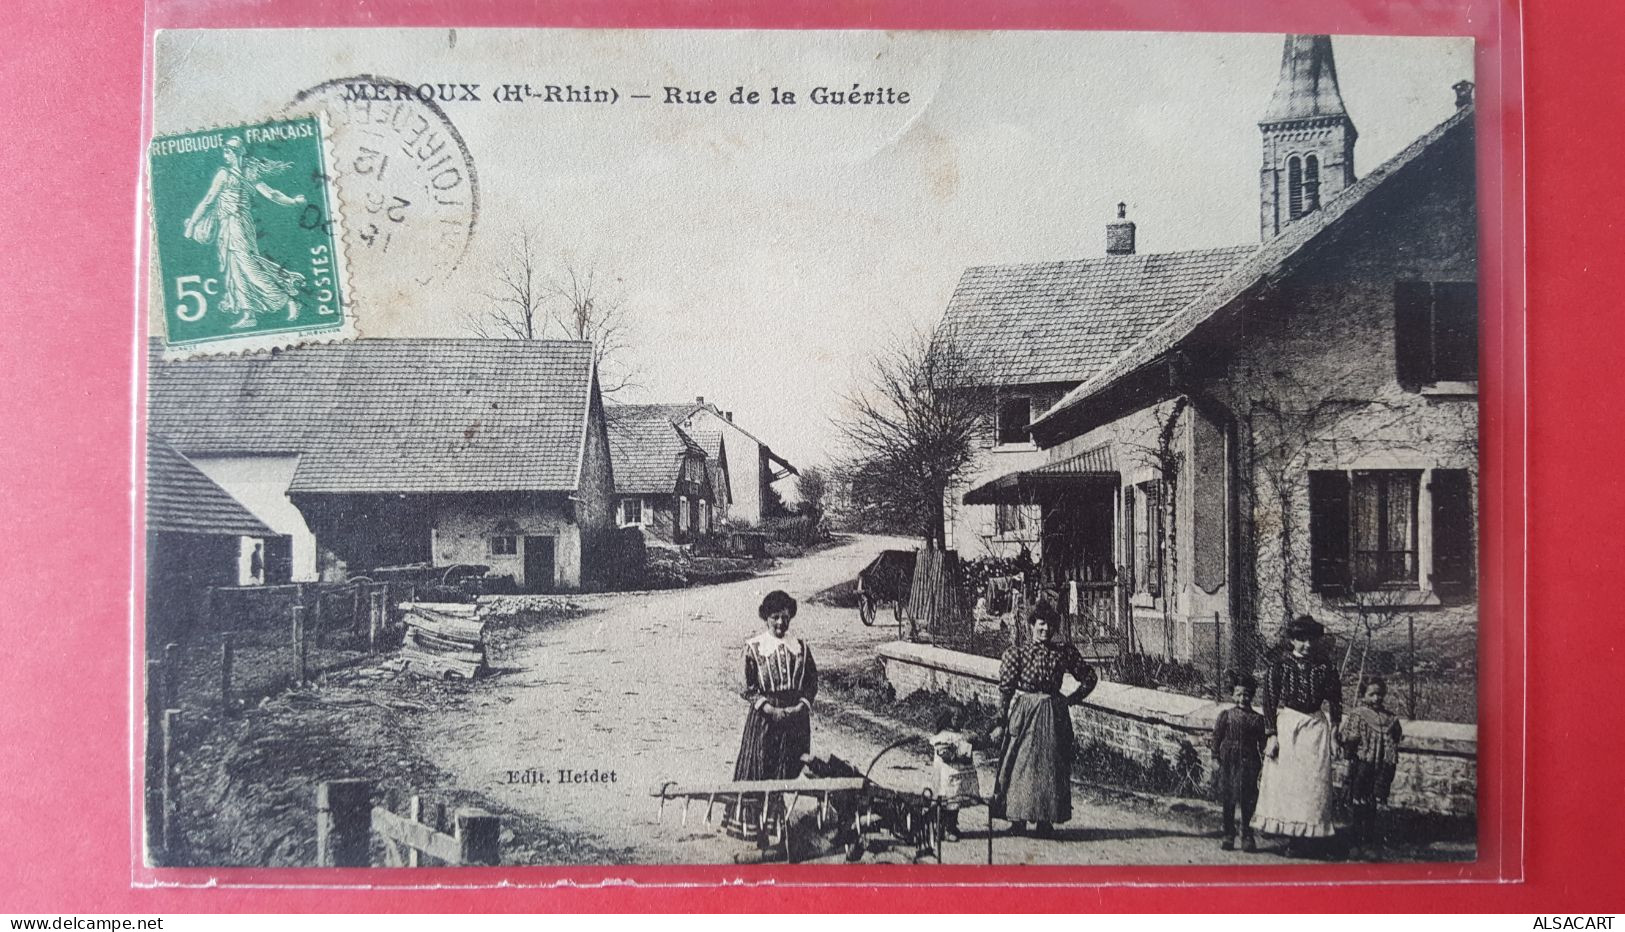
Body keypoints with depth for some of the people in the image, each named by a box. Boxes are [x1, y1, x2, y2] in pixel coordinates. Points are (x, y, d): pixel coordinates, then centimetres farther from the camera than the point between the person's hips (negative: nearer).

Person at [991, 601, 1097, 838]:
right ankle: (1017, 819, 7)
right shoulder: (1017, 650, -5)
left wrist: (1072, 700, 6)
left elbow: (1089, 677, 13)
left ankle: (1046, 820, 12)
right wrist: (1001, 720, -9)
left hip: (1053, 715, 3)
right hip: (1022, 713, -2)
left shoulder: (1064, 652, 3)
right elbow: (1005, 686, -6)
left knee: (1050, 765, 4)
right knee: (1020, 763, -1)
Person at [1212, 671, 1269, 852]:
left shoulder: (1257, 719, 4)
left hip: (1249, 764, 0)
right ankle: (1229, 835, 14)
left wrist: (1264, 762, 1)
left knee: (1248, 802, 1)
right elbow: (1217, 736, 4)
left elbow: (1262, 742, 7)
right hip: (1228, 763, 0)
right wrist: (1216, 756, -3)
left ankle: (1247, 837, 11)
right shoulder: (1226, 715, 2)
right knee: (1228, 801, 5)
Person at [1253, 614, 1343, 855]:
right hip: (1286, 725, -2)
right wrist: (1272, 734, -9)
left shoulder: (1323, 667, 4)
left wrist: (1333, 735, 3)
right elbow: (1269, 699, -4)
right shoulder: (1279, 664, -2)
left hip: (1315, 727, 2)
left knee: (1312, 782, -1)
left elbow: (1335, 701, 8)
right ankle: (1279, 828, 5)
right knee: (1282, 779, -3)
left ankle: (1296, 837, 5)